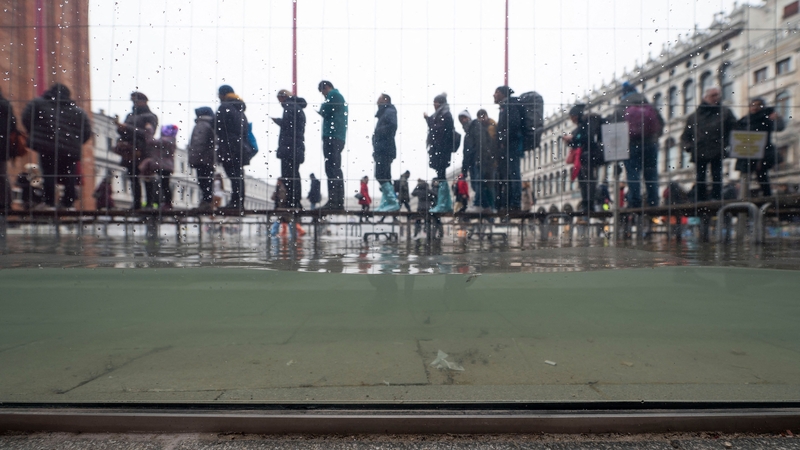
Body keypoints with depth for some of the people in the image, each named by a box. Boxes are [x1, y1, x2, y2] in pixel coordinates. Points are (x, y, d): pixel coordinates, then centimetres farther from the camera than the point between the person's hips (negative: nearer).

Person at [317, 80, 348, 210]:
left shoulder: (332, 94, -1)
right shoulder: (340, 96, 27)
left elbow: (325, 112, -10)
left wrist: (321, 109, 10)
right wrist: (324, 112, 15)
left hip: (332, 136, -10)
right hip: (339, 137, 10)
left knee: (332, 169, -14)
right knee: (335, 169, 9)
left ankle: (335, 201, -18)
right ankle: (337, 201, 9)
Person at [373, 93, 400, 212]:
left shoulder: (389, 112, -4)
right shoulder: (384, 113, 25)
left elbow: (392, 125, -23)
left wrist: (378, 131, -12)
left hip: (384, 150, -10)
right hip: (382, 150, 10)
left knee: (381, 176, -16)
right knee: (384, 177, 8)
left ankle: (393, 203, -16)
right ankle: (386, 203, 11)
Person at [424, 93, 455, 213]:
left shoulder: (445, 115, -10)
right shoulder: (440, 114, 19)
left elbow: (438, 130, -18)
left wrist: (428, 119, -12)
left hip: (441, 150, -10)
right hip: (438, 149, 10)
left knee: (441, 176, -8)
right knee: (441, 176, 11)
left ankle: (442, 205, -4)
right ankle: (448, 204, 17)